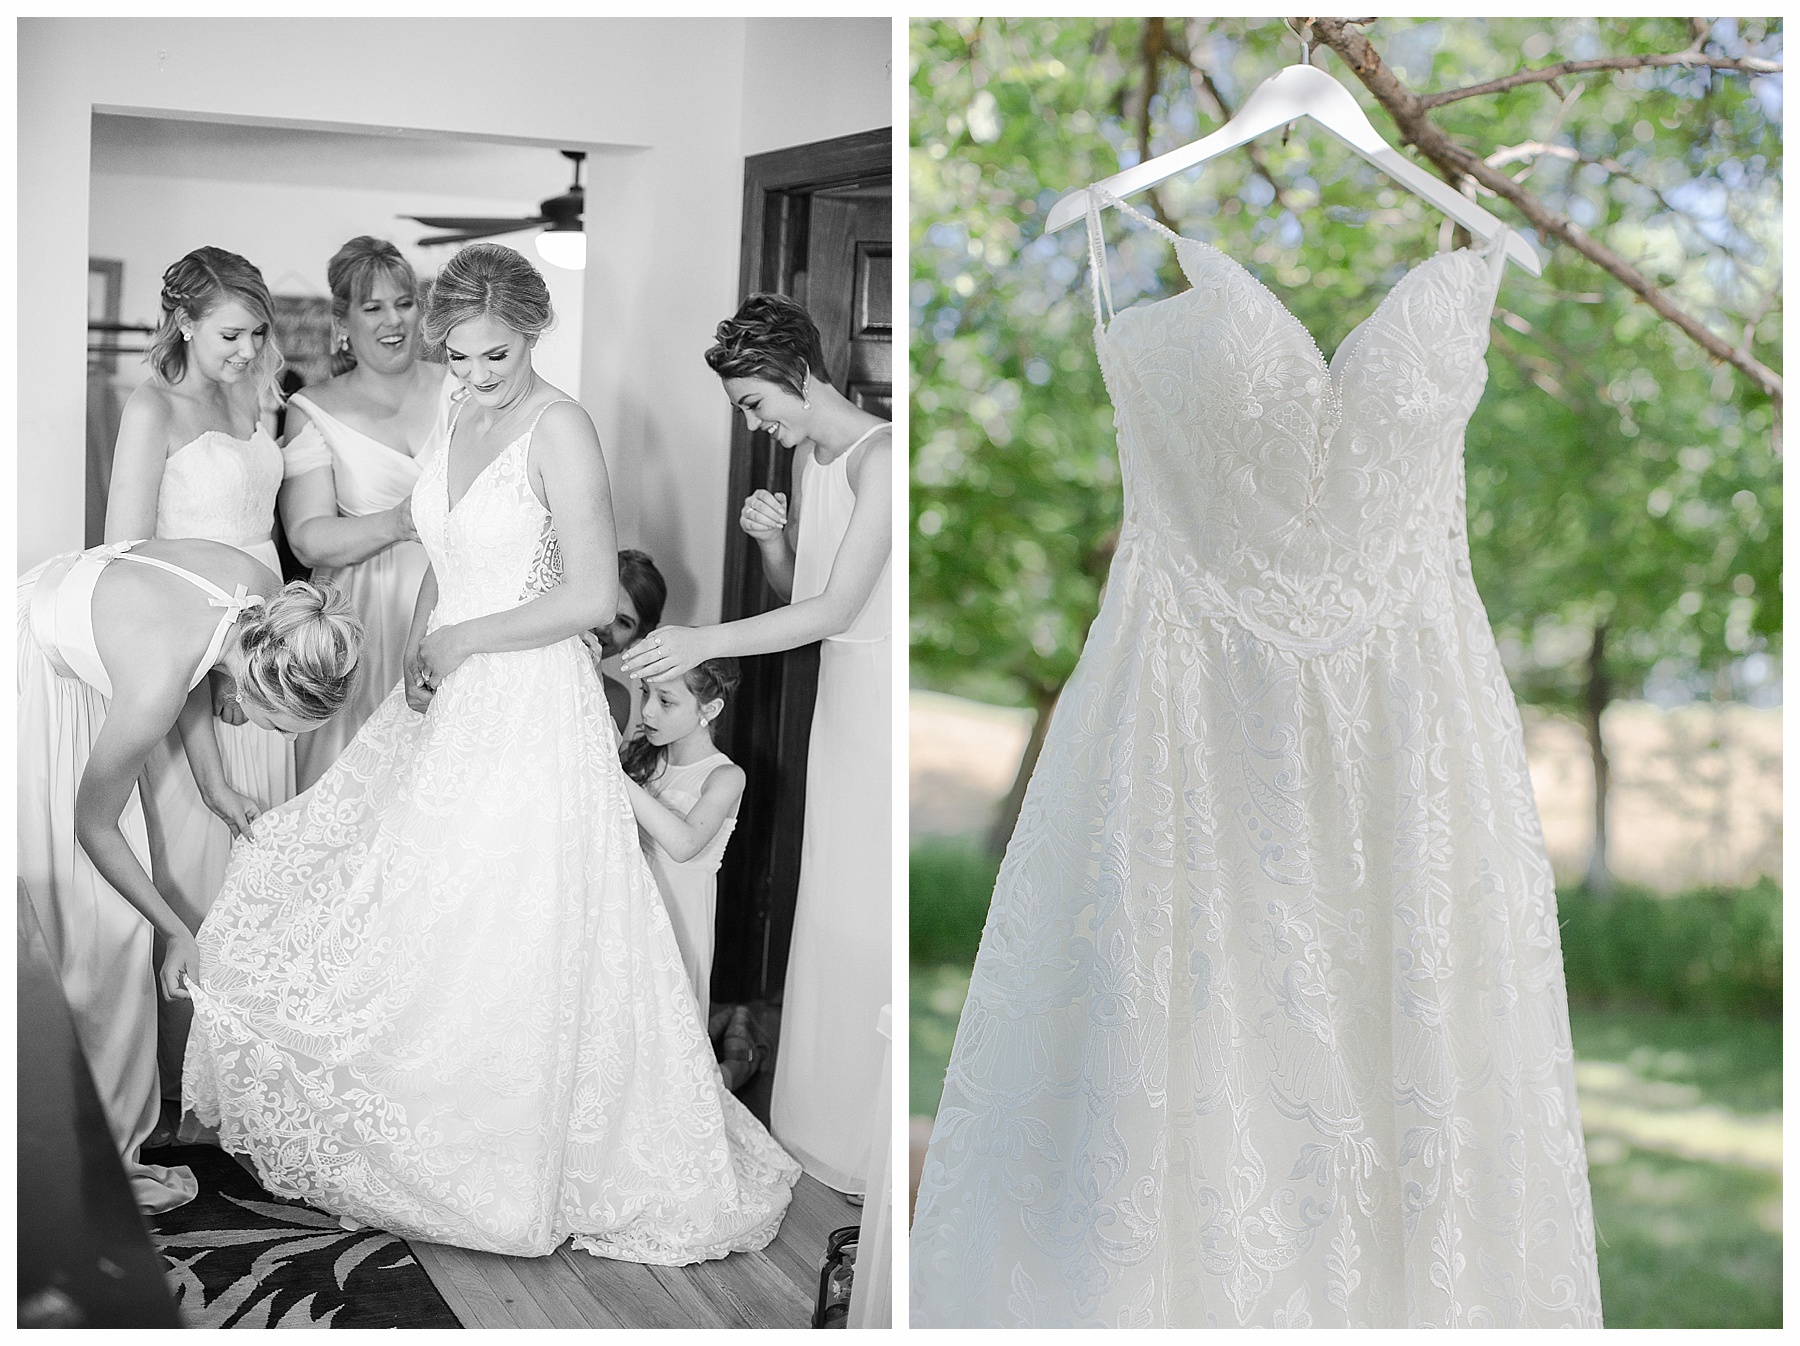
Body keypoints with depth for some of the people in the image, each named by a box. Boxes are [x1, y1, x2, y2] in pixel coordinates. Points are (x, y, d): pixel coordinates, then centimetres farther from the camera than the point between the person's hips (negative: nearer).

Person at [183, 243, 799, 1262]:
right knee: (413, 916, 14)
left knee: (503, 941, -1)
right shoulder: (470, 420, 10)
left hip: (528, 707, -8)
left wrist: (462, 640, -13)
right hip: (450, 703, 8)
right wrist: (419, 649, 3)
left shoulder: (560, 429, -14)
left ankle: (518, 1154, 15)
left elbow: (593, 596, -20)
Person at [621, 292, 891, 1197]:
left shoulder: (880, 457, -19)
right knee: (832, 902, 12)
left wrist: (702, 642, -23)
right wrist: (770, 538, -3)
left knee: (874, 911, -1)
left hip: (886, 692, -8)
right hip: (842, 689, 8)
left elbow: (836, 605, -22)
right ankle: (829, 1124, 24)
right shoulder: (806, 456, 9)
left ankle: (881, 1148, 11)